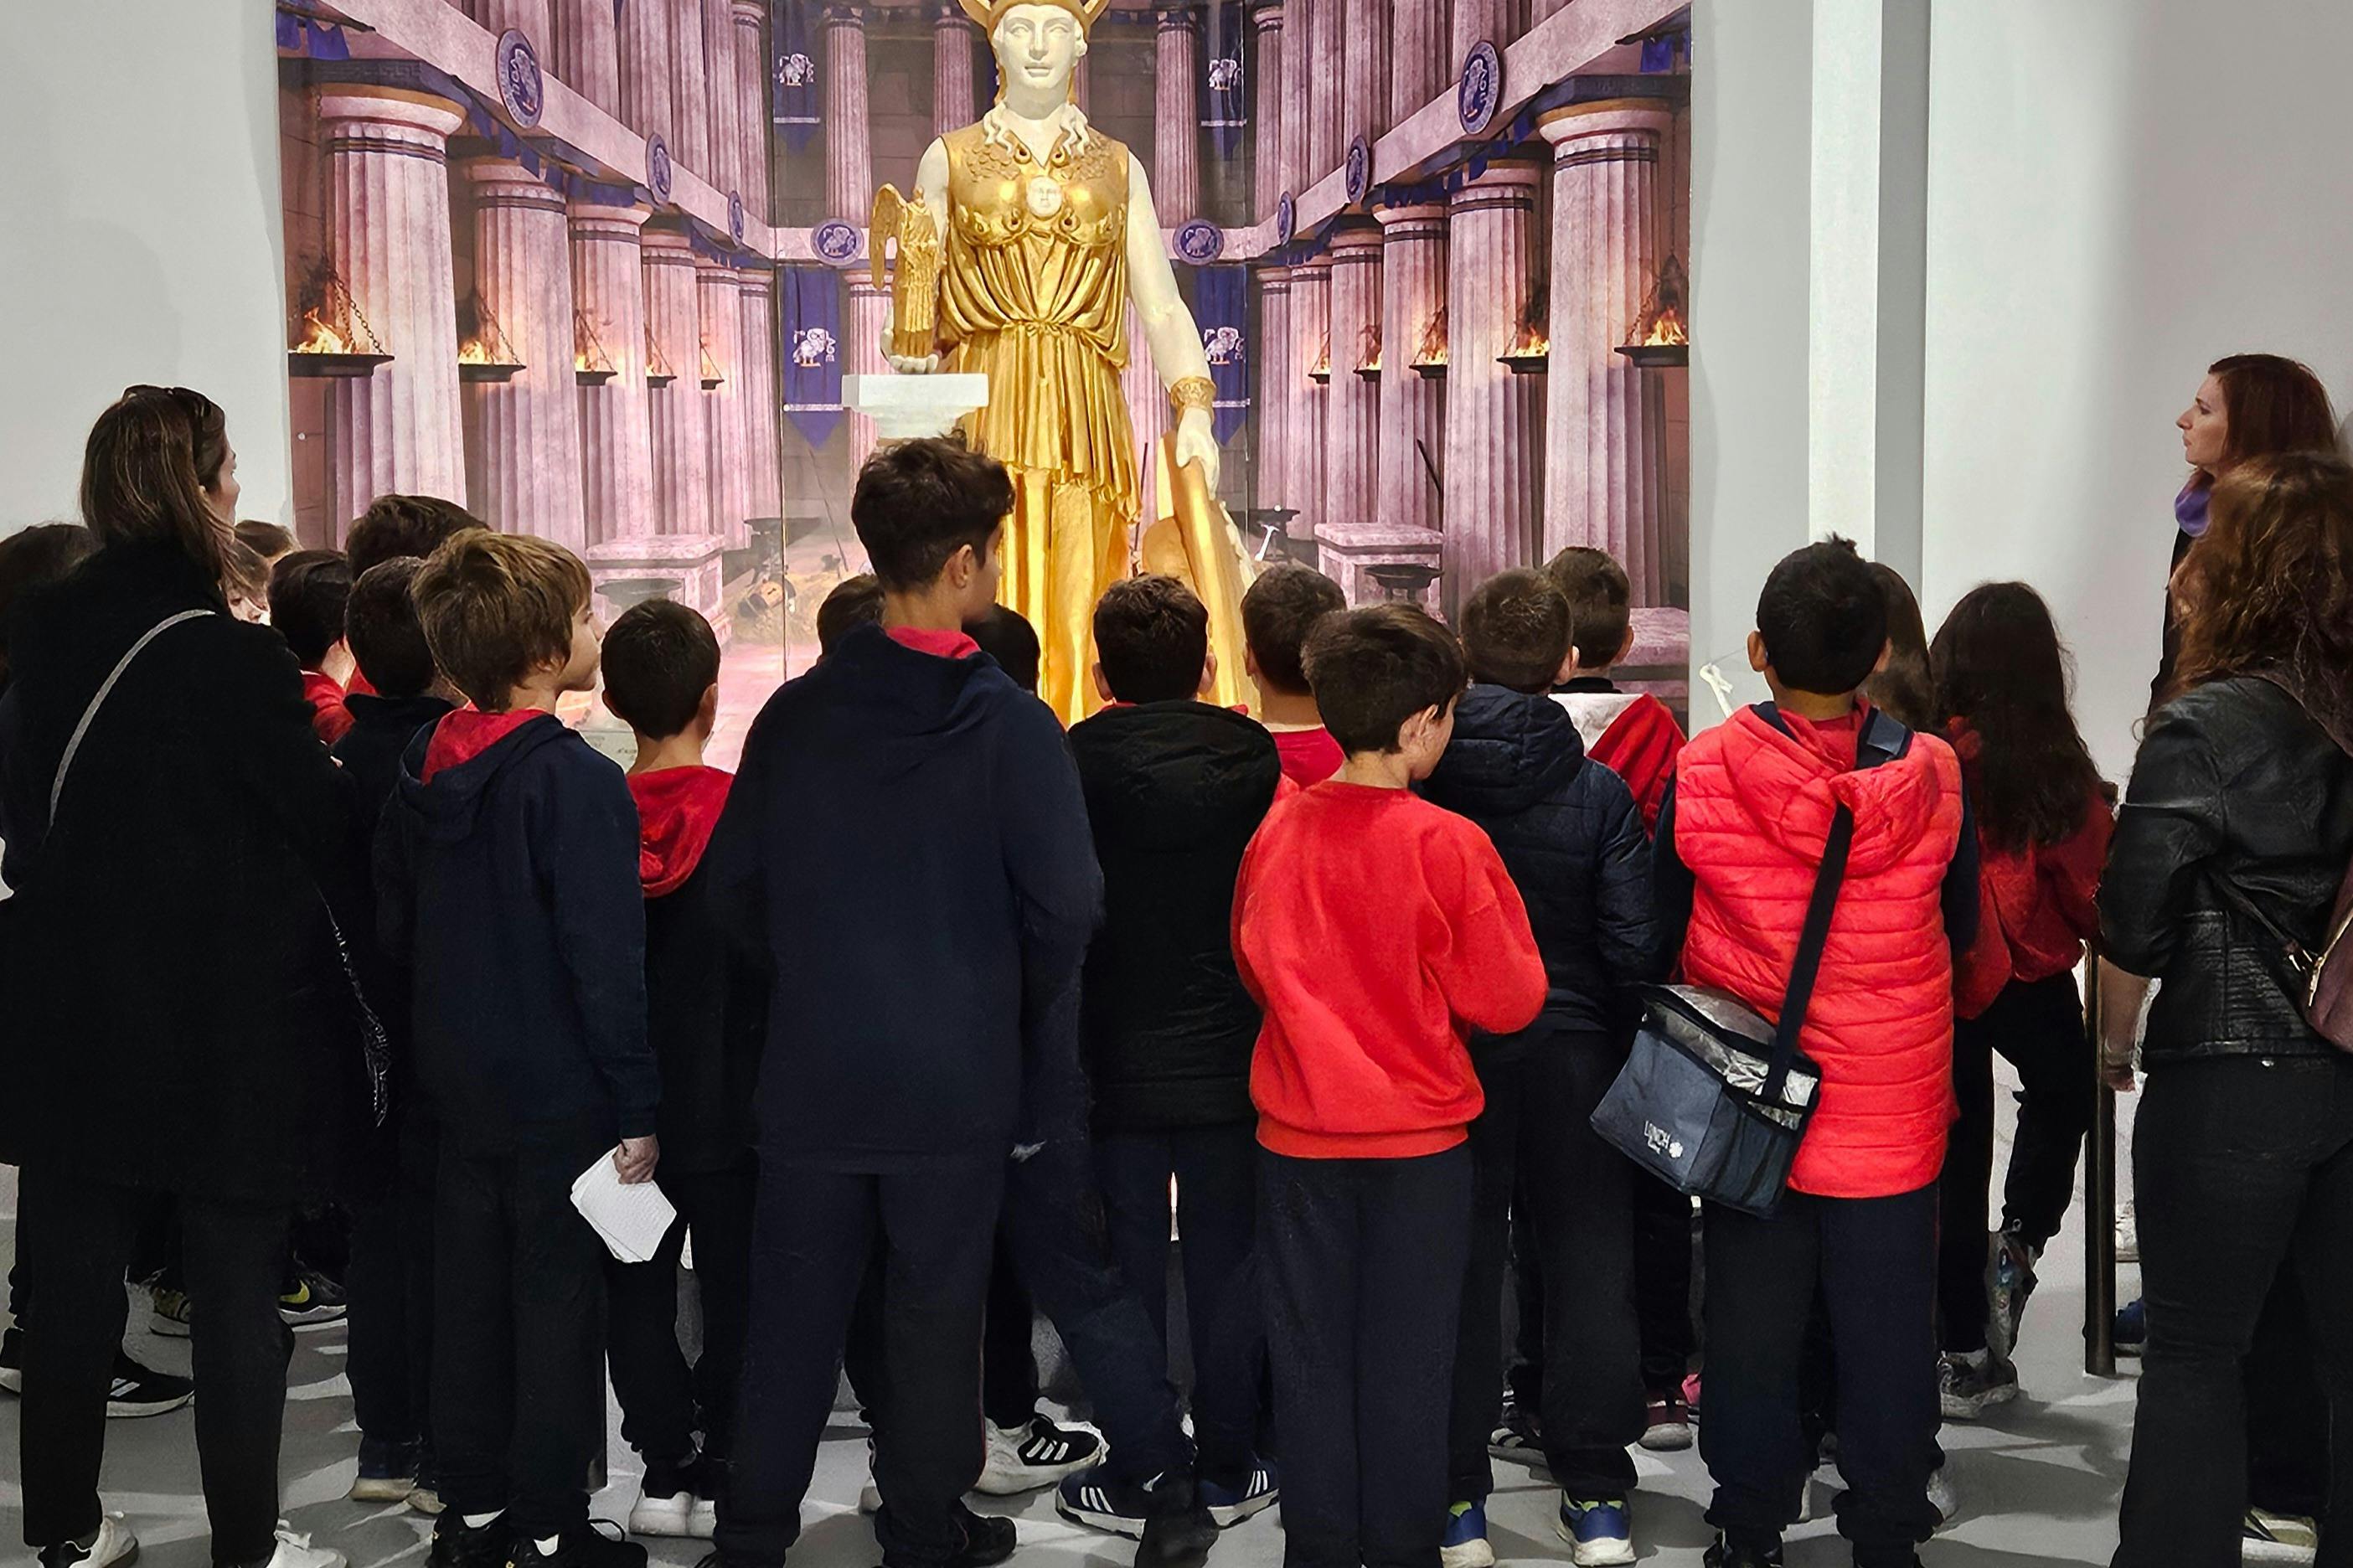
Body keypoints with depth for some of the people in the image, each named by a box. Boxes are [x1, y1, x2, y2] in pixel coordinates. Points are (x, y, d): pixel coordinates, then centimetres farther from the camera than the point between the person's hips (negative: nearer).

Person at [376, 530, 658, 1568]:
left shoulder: (421, 774, 4)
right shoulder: (578, 782, -18)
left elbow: (394, 928, 12)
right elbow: (607, 963, -19)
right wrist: (636, 1109, -13)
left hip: (458, 1083, 7)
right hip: (562, 1094, -7)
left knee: (470, 1294, 15)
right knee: (558, 1307, 2)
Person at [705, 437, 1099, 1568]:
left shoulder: (796, 713, -4)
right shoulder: (1009, 724, -15)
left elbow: (733, 881, 2)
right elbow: (1063, 904, -17)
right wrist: (1020, 1012, 2)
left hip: (813, 1067, 3)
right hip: (957, 1079, -3)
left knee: (793, 1313, 13)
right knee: (935, 1315, 11)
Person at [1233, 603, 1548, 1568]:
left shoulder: (1278, 830, -4)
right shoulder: (1445, 844, -16)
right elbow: (1506, 1000, -10)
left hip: (1298, 1133, 3)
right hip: (1419, 1135, -3)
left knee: (1311, 1352, 12)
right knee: (1407, 1360, 8)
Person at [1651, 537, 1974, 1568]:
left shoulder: (1701, 774, -12)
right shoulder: (1933, 775, -9)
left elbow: (1662, 933, -1)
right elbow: (1962, 929, 5)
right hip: (1894, 1098, 0)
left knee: (1751, 1311, 12)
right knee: (1888, 1317, 11)